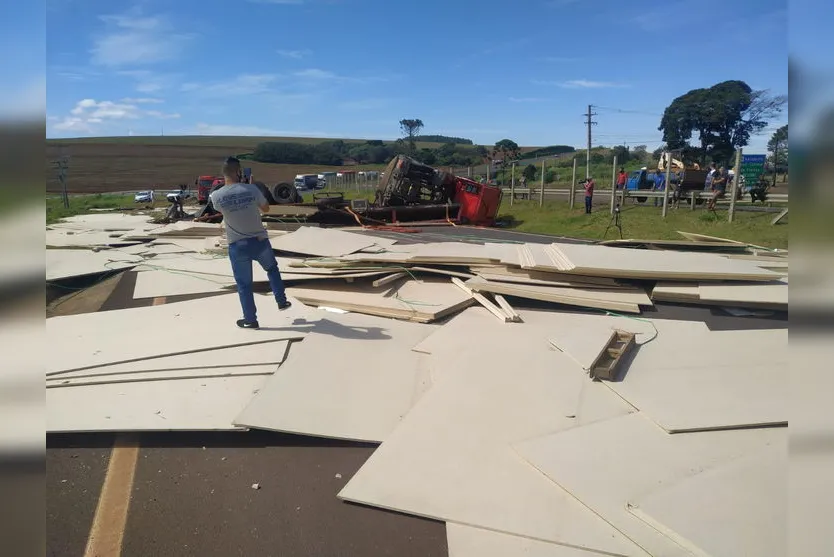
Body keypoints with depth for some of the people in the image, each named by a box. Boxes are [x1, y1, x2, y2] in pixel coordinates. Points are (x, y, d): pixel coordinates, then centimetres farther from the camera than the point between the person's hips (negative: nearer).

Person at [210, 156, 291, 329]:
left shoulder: (216, 196, -8)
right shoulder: (251, 189, -11)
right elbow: (266, 208, 7)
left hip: (237, 246, 0)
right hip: (260, 241, 1)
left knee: (244, 284, 12)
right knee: (272, 268, 29)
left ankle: (250, 320, 20)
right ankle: (282, 301, 36)